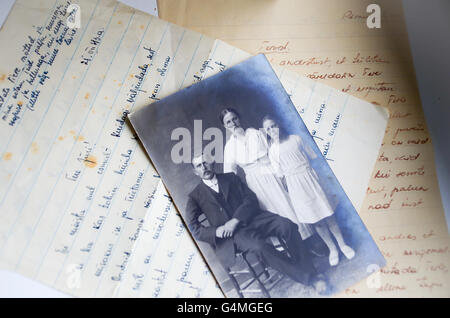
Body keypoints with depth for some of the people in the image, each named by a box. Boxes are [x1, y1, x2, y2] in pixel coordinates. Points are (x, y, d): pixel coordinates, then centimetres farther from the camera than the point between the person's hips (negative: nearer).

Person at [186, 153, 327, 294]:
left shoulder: (230, 178, 18)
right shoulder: (195, 196, 11)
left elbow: (251, 199, 7)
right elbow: (194, 228, 2)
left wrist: (235, 220, -11)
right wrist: (216, 232, -17)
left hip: (249, 218, 3)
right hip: (231, 234, -3)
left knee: (287, 224, -23)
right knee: (259, 245, -32)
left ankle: (308, 270, -16)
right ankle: (309, 278, -24)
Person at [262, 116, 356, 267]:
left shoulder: (295, 139, 2)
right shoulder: (272, 150, 1)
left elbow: (312, 155, 9)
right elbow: (279, 173, -4)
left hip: (309, 178, 1)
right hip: (294, 185, 0)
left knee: (327, 214, 2)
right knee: (314, 219, 5)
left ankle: (342, 244, 18)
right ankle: (332, 249, 20)